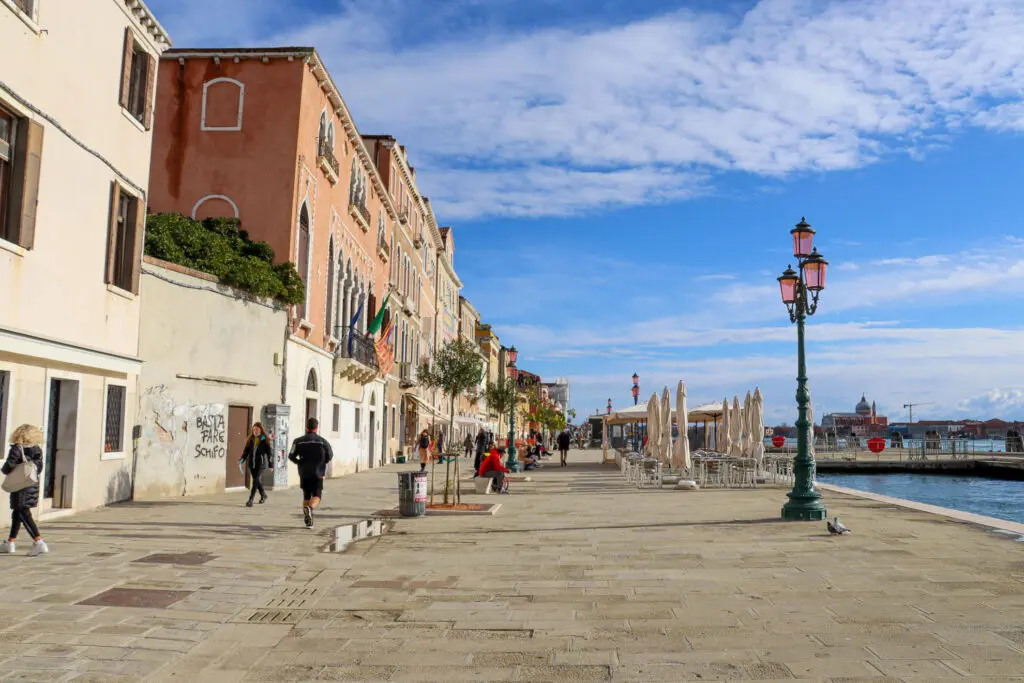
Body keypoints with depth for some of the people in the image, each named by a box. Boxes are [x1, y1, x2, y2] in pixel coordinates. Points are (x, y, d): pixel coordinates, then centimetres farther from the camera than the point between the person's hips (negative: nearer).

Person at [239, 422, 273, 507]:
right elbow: (246, 450, 9)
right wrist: (242, 459, -8)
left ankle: (250, 500, -15)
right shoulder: (250, 439, 8)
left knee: (256, 480, -14)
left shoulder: (264, 440, -3)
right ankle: (263, 495, 36)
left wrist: (271, 465, -2)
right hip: (251, 463, 5)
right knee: (257, 480, 14)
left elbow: (269, 452, -1)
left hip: (261, 463, -5)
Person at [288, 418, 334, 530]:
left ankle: (308, 521, 13)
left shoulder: (299, 441, 0)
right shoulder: (322, 441, -2)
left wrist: (300, 462, 11)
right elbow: (330, 456, 1)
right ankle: (310, 508, -33)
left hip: (304, 474, 2)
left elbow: (291, 456, -5)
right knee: (316, 497, -2)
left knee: (306, 497, 15)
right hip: (318, 474, -2)